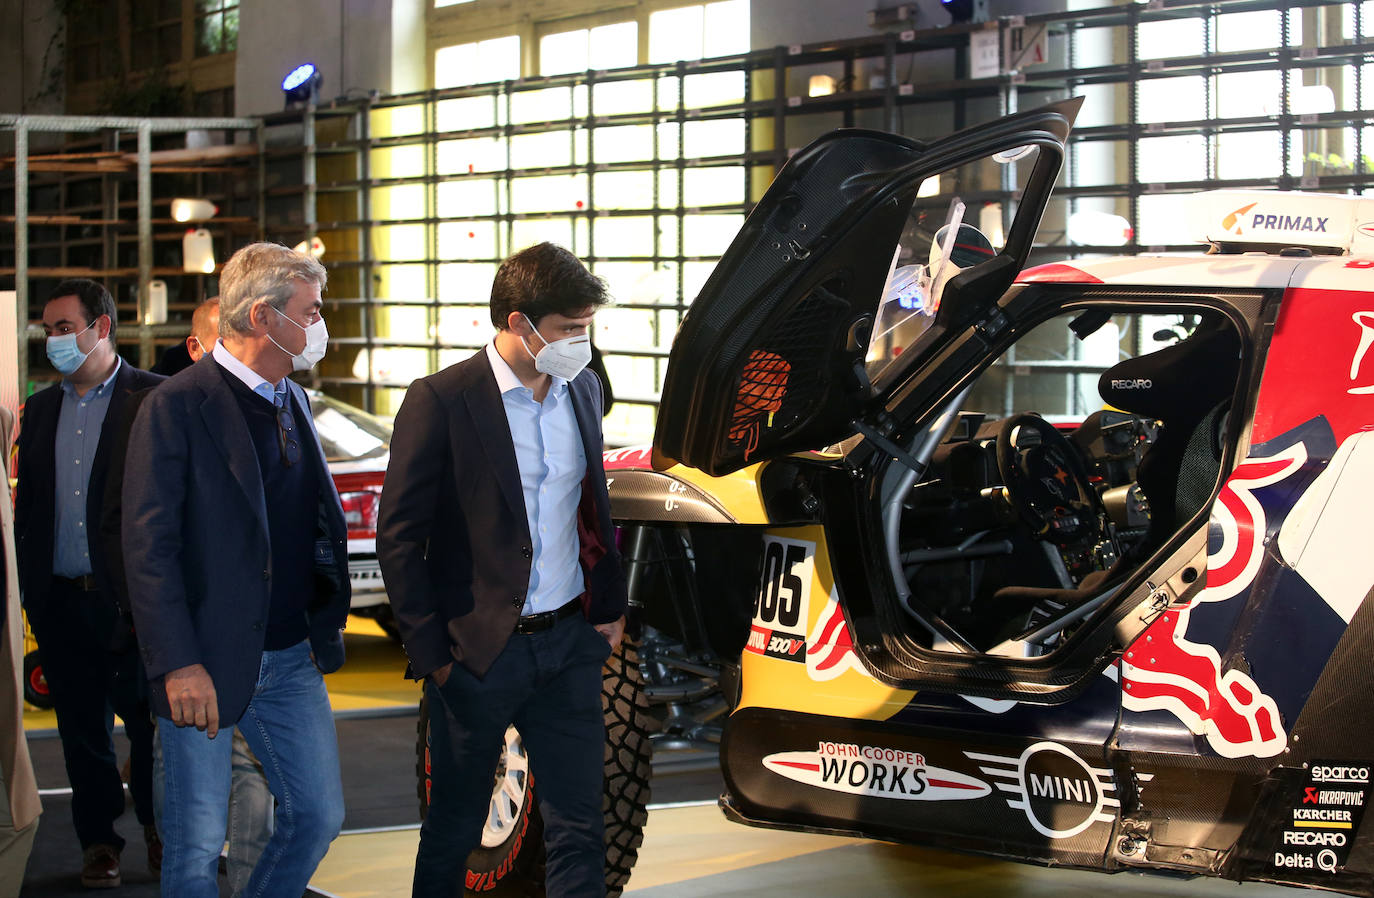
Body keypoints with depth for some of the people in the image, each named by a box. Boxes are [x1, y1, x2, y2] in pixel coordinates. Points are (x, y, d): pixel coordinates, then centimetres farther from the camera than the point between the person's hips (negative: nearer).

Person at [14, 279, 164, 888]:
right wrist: (24, 587, 9)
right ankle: (99, 841, 20)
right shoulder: (41, 409, 13)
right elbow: (28, 506, 16)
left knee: (148, 718, 2)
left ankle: (160, 829, 20)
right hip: (59, 599, 5)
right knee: (82, 726, 10)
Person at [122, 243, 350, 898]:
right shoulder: (177, 408, -12)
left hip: (292, 662, 7)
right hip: (207, 668, -7)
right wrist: (178, 666, -21)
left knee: (319, 816, 11)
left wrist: (326, 625, 9)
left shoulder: (294, 403, 12)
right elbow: (149, 547, -16)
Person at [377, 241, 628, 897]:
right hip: (479, 652, -5)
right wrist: (432, 654, -10)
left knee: (579, 825, 6)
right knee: (453, 830, 9)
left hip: (570, 645, 5)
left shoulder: (581, 391, 7)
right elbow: (398, 538, -9)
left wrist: (610, 605, 15)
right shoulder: (440, 402, -12)